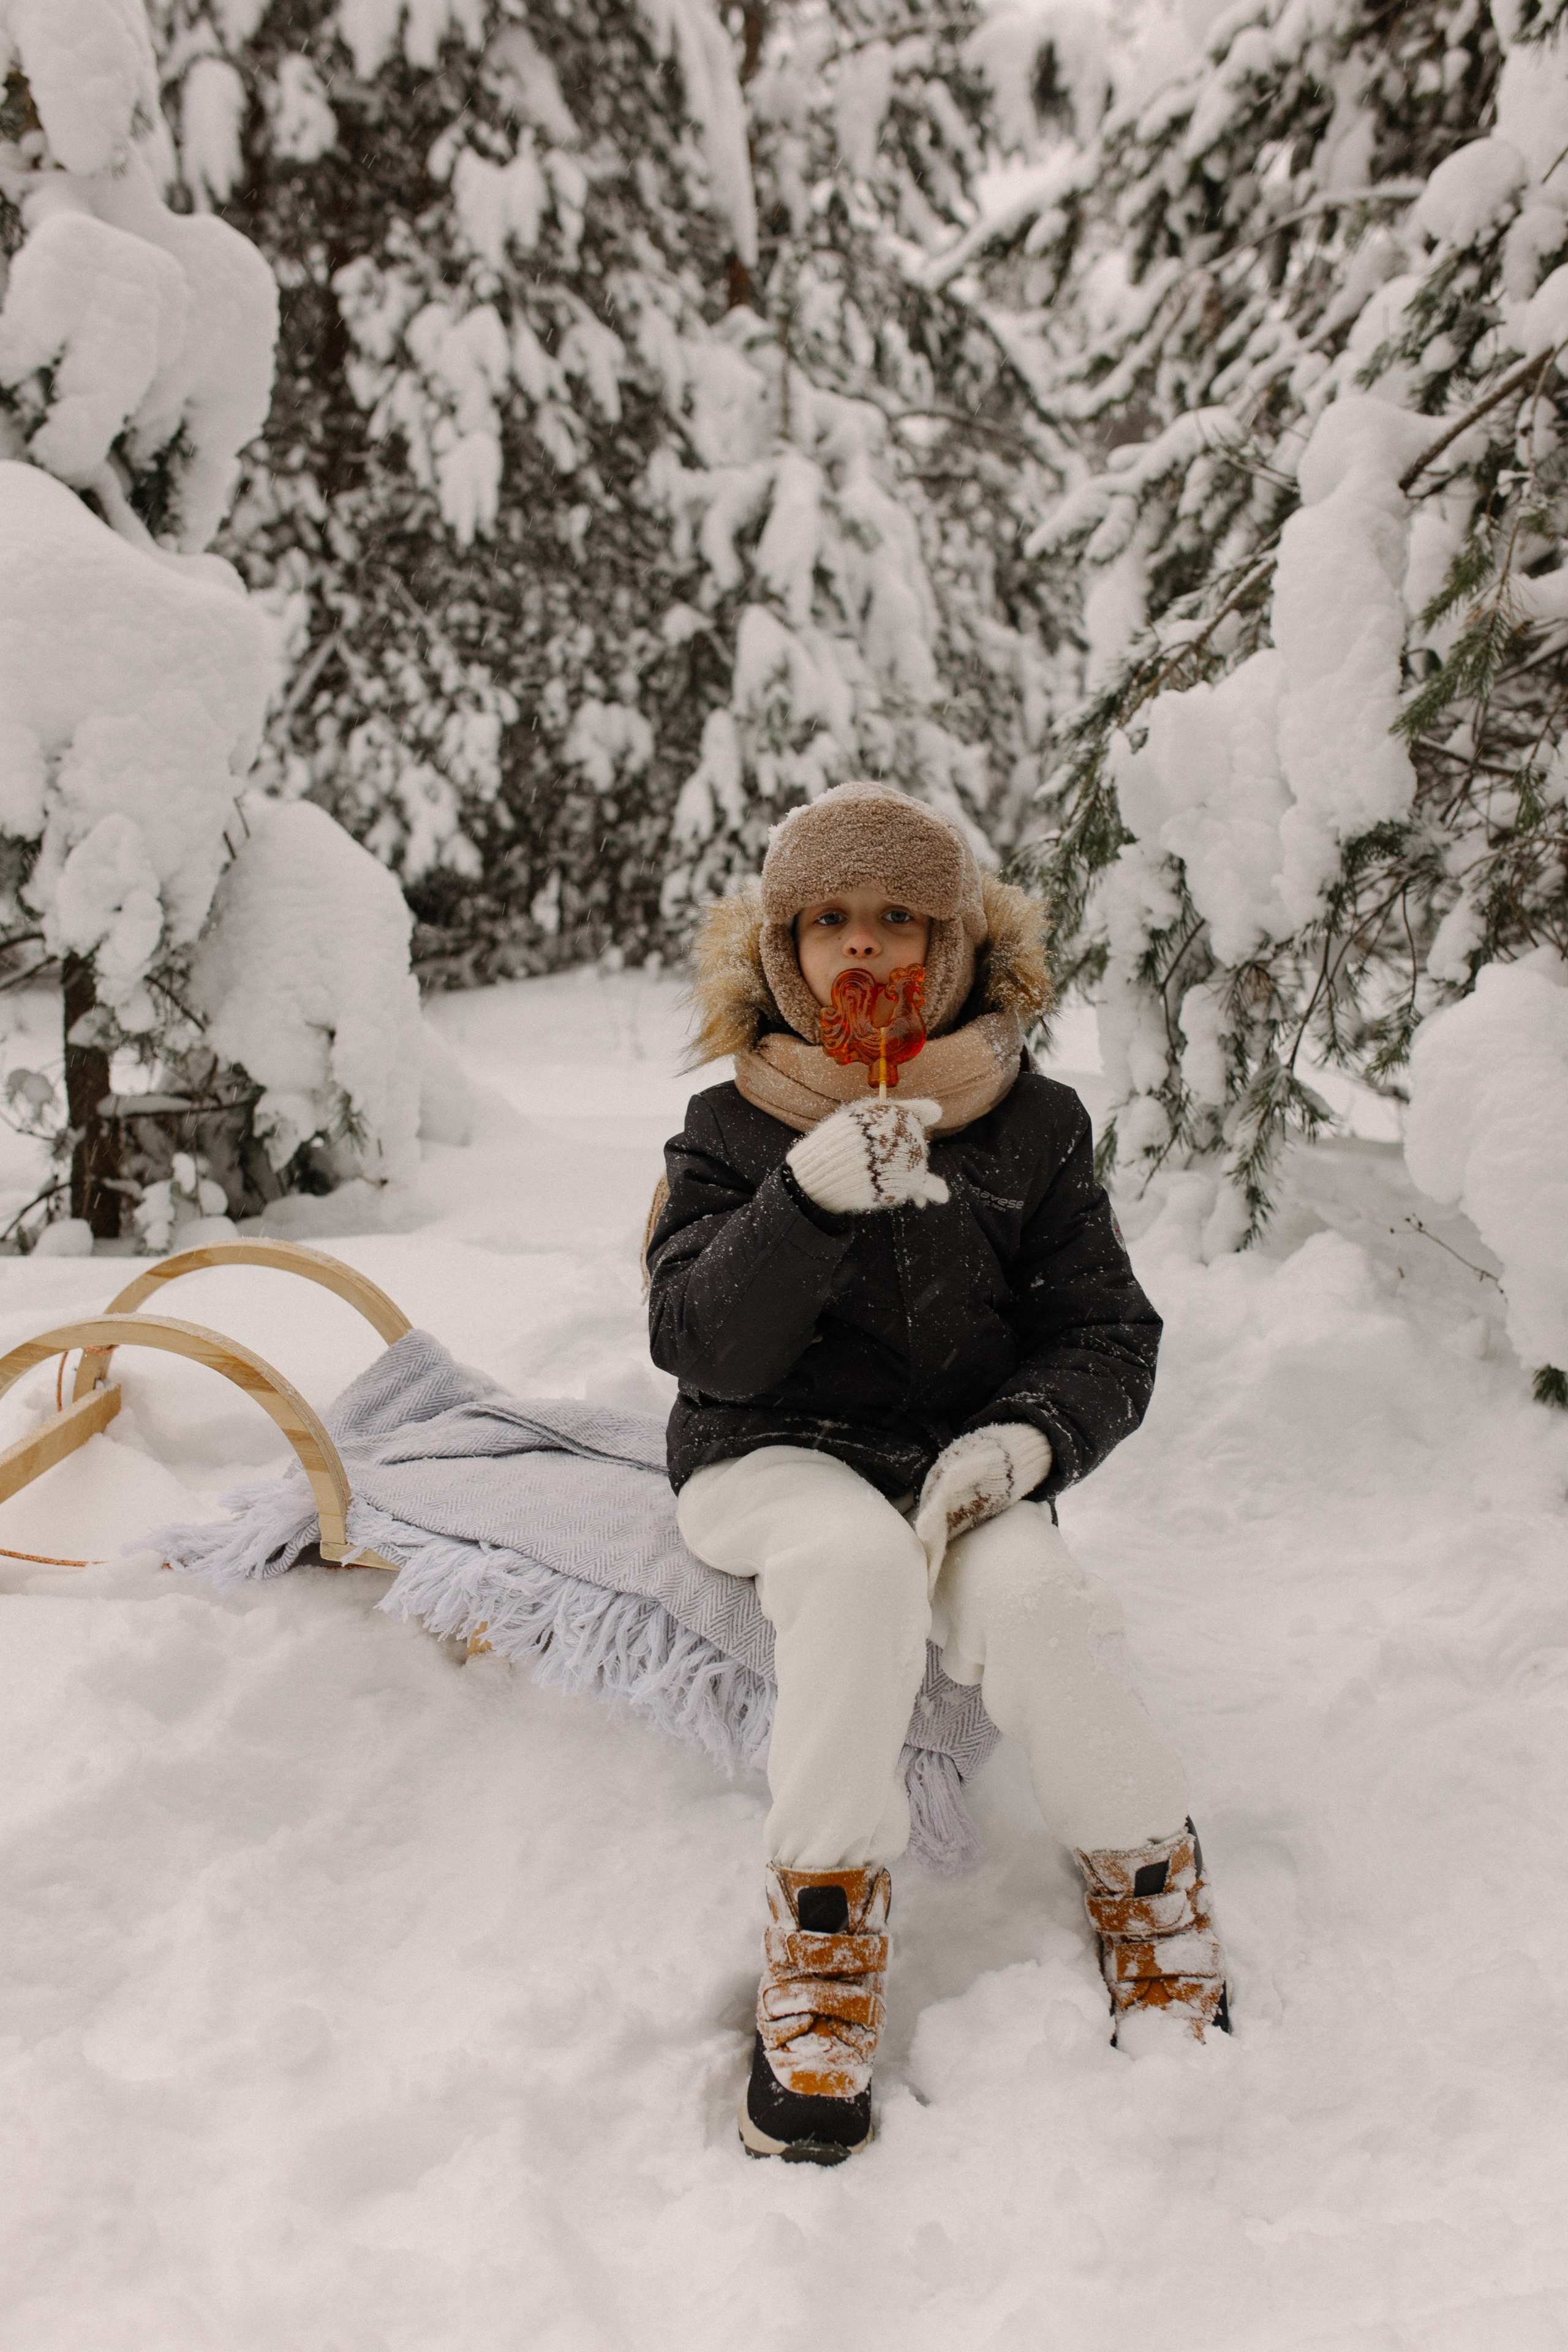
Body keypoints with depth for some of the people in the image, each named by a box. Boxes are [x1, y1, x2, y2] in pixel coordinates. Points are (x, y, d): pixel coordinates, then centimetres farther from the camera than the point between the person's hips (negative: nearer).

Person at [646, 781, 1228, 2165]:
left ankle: (1156, 1898, -8)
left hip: (961, 1471, 1)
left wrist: (1022, 1436, -19)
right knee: (864, 1558, -34)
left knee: (1026, 1589, -30)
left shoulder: (1034, 1126, 4)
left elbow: (1109, 1335, 2)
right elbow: (702, 1345, -14)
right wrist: (812, 1199, -30)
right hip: (773, 1461, -1)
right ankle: (825, 1936, -22)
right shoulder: (732, 1134, 1)